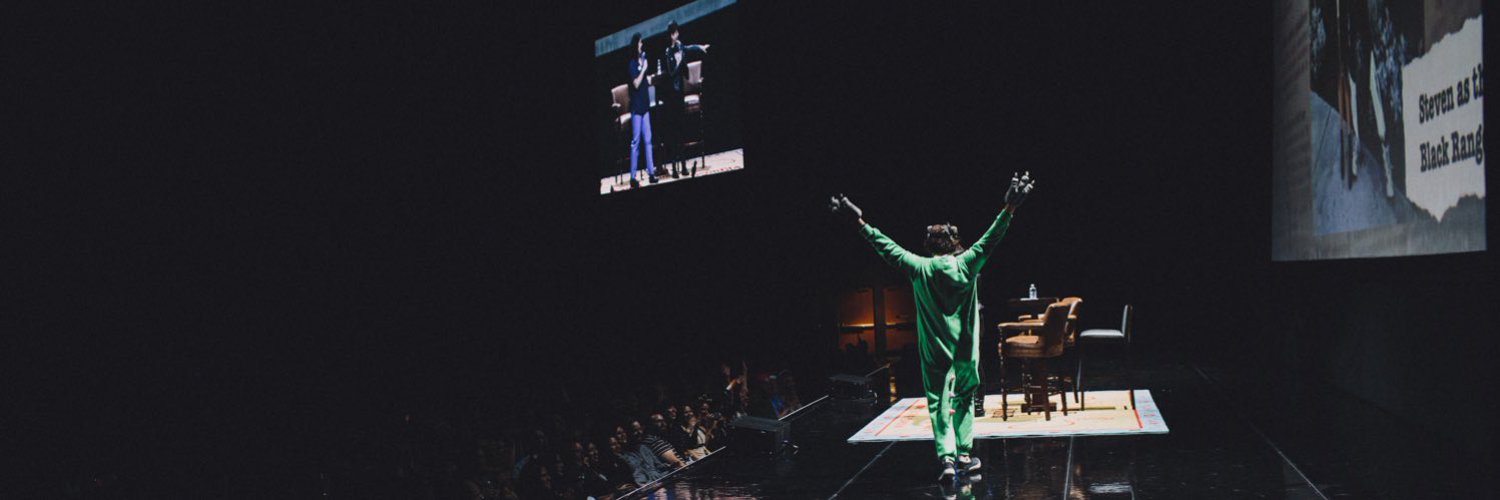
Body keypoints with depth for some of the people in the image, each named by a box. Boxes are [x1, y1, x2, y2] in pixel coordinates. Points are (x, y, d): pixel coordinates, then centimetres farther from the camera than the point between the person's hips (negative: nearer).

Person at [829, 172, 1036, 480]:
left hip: (934, 352, -1)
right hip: (966, 350, 1)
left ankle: (946, 456, -9)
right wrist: (1010, 208, -2)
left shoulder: (919, 268, -4)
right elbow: (991, 239, -3)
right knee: (964, 400, 17)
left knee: (939, 404, 3)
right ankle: (965, 453, 17)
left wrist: (859, 222, 2)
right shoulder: (967, 264, -4)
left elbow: (886, 247, -2)